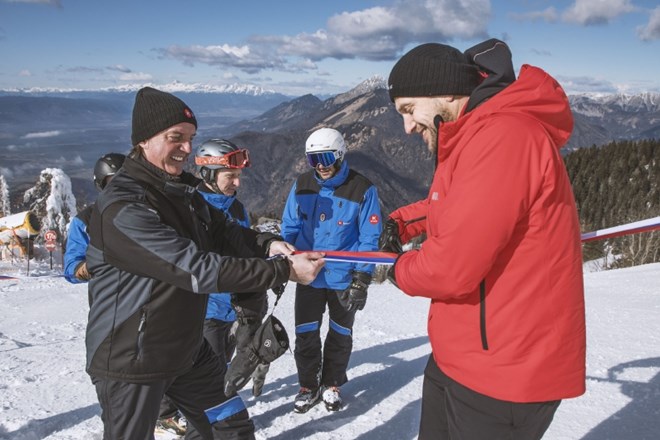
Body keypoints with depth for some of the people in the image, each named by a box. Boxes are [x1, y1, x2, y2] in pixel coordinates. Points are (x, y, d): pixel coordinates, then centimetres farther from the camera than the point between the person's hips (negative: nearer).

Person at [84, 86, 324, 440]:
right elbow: (196, 269, -30)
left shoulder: (183, 191, 3)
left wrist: (268, 244, -12)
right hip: (131, 361, -8)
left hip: (188, 349, 8)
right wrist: (284, 271, -28)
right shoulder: (122, 208, -26)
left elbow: (224, 233, 9)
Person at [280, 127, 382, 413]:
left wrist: (361, 279, -14)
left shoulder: (362, 189, -12)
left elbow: (369, 238, -10)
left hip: (344, 278, -2)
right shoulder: (302, 186, -2)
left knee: (340, 335, 14)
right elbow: (289, 228, 6)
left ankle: (331, 385, 34)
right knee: (306, 335, 9)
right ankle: (308, 386, 29)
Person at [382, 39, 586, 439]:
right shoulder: (478, 134, 8)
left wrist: (401, 271, -8)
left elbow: (451, 268, -29)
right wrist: (402, 221, 10)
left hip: (503, 374, -9)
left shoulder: (501, 137, -26)